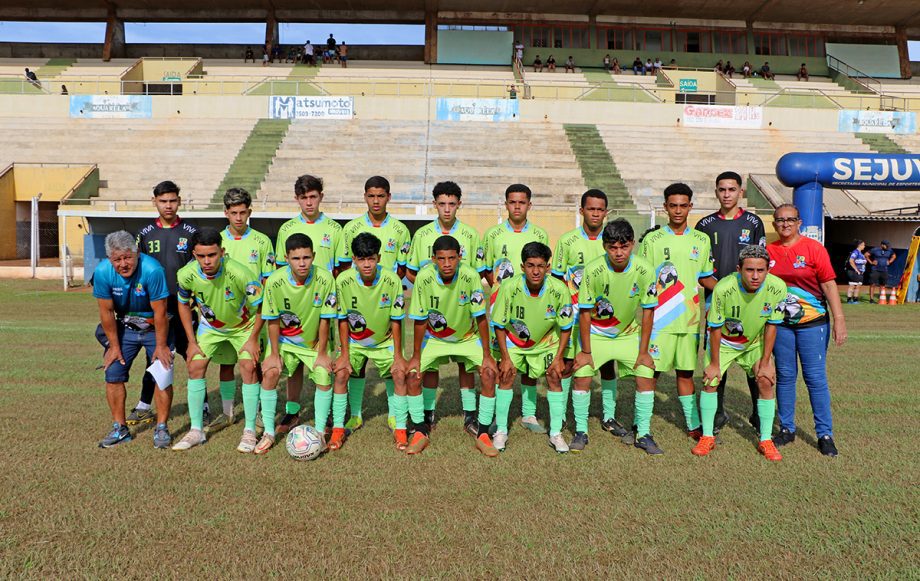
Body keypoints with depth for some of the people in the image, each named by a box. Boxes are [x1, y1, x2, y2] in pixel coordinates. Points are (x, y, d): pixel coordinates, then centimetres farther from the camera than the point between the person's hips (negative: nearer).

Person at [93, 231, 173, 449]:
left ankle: (161, 428, 5)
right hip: (124, 327, 3)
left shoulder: (152, 270, -31)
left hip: (155, 327, -3)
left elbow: (159, 312, -23)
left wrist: (161, 346, -15)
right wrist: (114, 346, -3)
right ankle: (120, 429, 13)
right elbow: (107, 311, -9)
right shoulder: (102, 272, -20)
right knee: (113, 374, -1)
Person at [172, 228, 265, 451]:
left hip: (243, 326, -3)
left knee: (249, 368, -14)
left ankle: (250, 431, -2)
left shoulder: (239, 273, -35)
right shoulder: (187, 275, -24)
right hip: (209, 326, 3)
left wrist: (253, 339, -19)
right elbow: (184, 305, -3)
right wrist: (192, 342, -4)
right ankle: (196, 431, 8)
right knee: (195, 367, -5)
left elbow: (261, 306, -21)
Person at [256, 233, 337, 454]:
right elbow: (273, 320, -11)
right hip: (284, 340, 0)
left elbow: (325, 319, -14)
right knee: (270, 373, -17)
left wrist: (322, 353, -10)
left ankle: (319, 432, 5)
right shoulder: (275, 281, -22)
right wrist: (274, 354, -10)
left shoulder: (325, 279, -24)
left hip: (315, 342, 0)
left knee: (324, 377, -15)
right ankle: (269, 432, -2)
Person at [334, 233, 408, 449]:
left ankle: (399, 426, 3)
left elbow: (396, 321, -13)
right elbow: (343, 320, -10)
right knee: (342, 373, -16)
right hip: (354, 342, 1)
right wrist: (345, 355, -10)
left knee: (399, 374, -15)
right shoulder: (343, 281, -20)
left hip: (385, 341, -1)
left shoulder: (392, 281, -22)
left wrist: (398, 356, -11)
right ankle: (352, 419, 5)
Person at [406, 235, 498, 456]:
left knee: (489, 374, -18)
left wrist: (486, 355, -16)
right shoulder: (424, 277, -25)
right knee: (413, 374, -15)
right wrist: (416, 356, -10)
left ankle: (483, 434, -1)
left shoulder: (470, 276, -27)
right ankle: (421, 432, 5)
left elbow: (480, 317, -19)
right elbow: (420, 320, -15)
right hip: (434, 338, 1)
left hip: (467, 337, 0)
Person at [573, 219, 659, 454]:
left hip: (628, 333, 2)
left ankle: (643, 435, 9)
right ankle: (581, 432, 8)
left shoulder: (644, 270, -19)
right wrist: (586, 351, -13)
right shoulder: (593, 269, -25)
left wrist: (643, 351, -8)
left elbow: (648, 311, -10)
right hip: (595, 333, -2)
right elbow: (585, 311, -17)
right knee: (582, 377, -12)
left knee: (646, 377, -7)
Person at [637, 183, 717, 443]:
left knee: (686, 372, 12)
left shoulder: (701, 240, 9)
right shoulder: (652, 239, -2)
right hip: (659, 319, -3)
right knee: (652, 371, 1)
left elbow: (705, 277, 16)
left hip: (690, 318, 3)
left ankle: (693, 425, 21)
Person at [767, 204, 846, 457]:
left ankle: (825, 434, 11)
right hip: (780, 324, 3)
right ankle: (787, 429, 21)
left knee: (816, 378, 0)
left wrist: (839, 320, -11)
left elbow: (829, 285, -6)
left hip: (812, 323, -3)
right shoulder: (768, 251, 4)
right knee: (785, 376, 9)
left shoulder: (813, 248, -4)